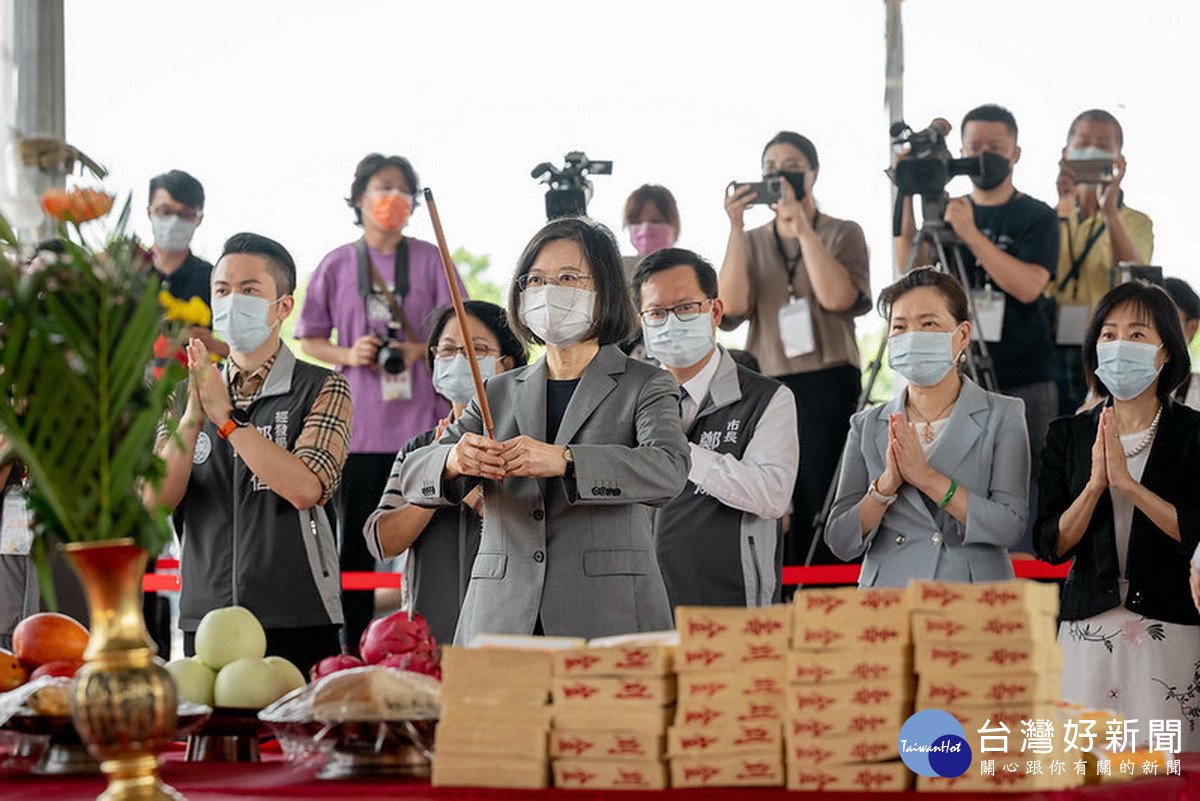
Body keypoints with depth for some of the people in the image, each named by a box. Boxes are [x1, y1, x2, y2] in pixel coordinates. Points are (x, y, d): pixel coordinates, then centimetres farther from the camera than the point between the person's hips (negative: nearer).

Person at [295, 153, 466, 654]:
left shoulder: (430, 260, 5)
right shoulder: (337, 265, 6)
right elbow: (310, 339, 9)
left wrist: (418, 350, -13)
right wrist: (348, 356, -10)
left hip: (421, 420, 0)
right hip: (358, 423, 0)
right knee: (355, 536, 3)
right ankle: (354, 645, 11)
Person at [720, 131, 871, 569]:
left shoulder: (843, 234, 7)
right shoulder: (752, 242, 14)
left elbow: (839, 298, -12)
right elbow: (731, 307, -4)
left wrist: (803, 228, -14)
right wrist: (736, 228, -8)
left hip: (828, 388, -3)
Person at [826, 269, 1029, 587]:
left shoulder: (1002, 416, 6)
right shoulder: (867, 426, 12)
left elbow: (1009, 526, -6)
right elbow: (840, 542, 6)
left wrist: (925, 476, -12)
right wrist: (887, 483, -10)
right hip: (888, 595, 2)